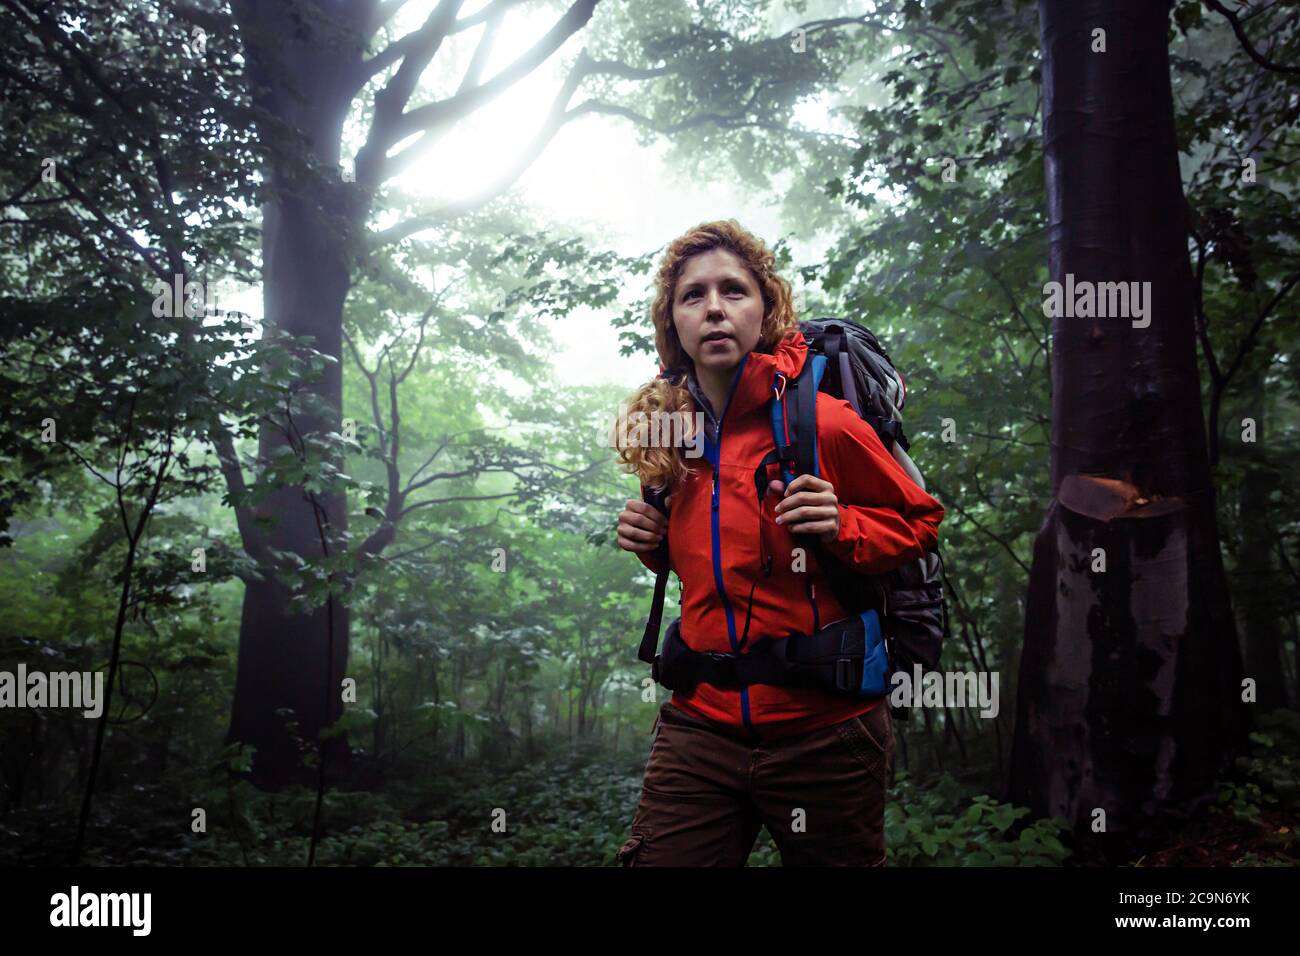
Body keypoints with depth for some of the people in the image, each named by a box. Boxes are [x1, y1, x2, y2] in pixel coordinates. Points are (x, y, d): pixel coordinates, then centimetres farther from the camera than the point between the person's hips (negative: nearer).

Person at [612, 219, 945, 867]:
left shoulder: (821, 421, -12)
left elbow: (920, 521, 0)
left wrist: (842, 526, -18)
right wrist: (653, 541, 1)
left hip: (824, 735, -3)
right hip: (698, 730, 4)